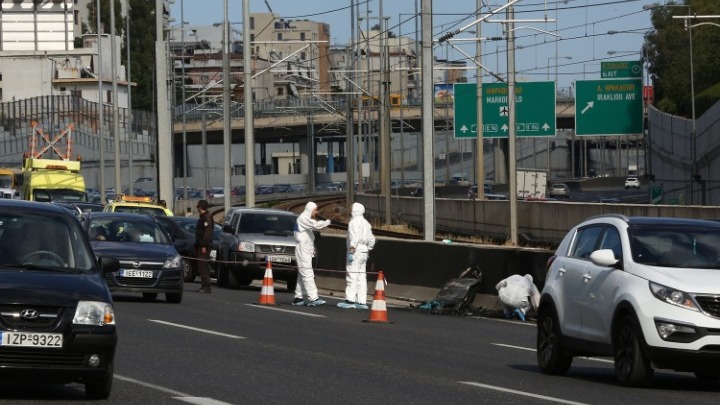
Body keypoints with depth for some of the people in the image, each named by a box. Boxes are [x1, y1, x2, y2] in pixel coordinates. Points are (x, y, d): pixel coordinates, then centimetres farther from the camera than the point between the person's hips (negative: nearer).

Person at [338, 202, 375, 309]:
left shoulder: (354, 222, -11)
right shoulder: (365, 223, 18)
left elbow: (354, 239, -21)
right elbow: (371, 239, 20)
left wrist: (351, 252, -21)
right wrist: (367, 250, 24)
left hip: (356, 252, -9)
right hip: (364, 253, 9)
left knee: (351, 276, -9)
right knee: (361, 277, 7)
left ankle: (350, 300, -13)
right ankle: (362, 302, 4)